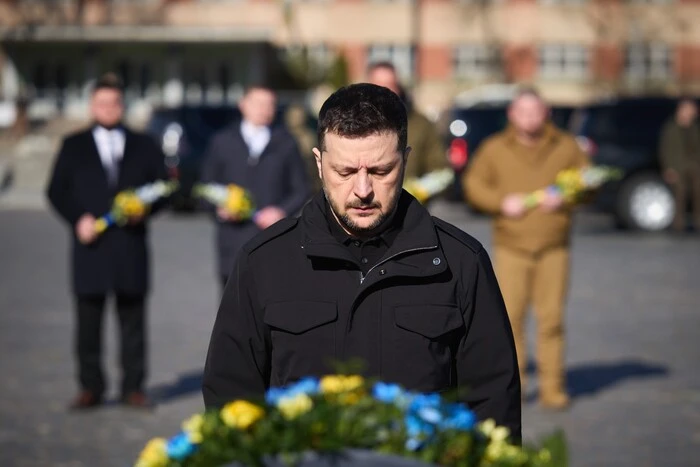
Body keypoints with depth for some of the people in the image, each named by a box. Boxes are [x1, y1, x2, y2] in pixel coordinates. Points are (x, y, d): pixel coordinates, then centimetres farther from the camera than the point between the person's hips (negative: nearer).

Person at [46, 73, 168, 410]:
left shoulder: (144, 146, 13)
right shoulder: (74, 146, 10)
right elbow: (56, 191, 6)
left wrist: (146, 209, -8)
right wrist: (77, 218, -10)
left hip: (131, 245, 1)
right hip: (91, 245, -1)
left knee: (133, 321, 3)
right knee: (88, 322, 0)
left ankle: (133, 388, 9)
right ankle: (90, 388, 7)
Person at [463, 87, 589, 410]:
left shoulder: (566, 147, 9)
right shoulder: (495, 149, 8)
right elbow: (473, 186, 5)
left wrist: (564, 197, -9)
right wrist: (501, 202, -12)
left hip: (553, 247, 0)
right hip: (511, 246, 0)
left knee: (552, 316, -2)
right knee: (510, 315, -6)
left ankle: (552, 387, 4)